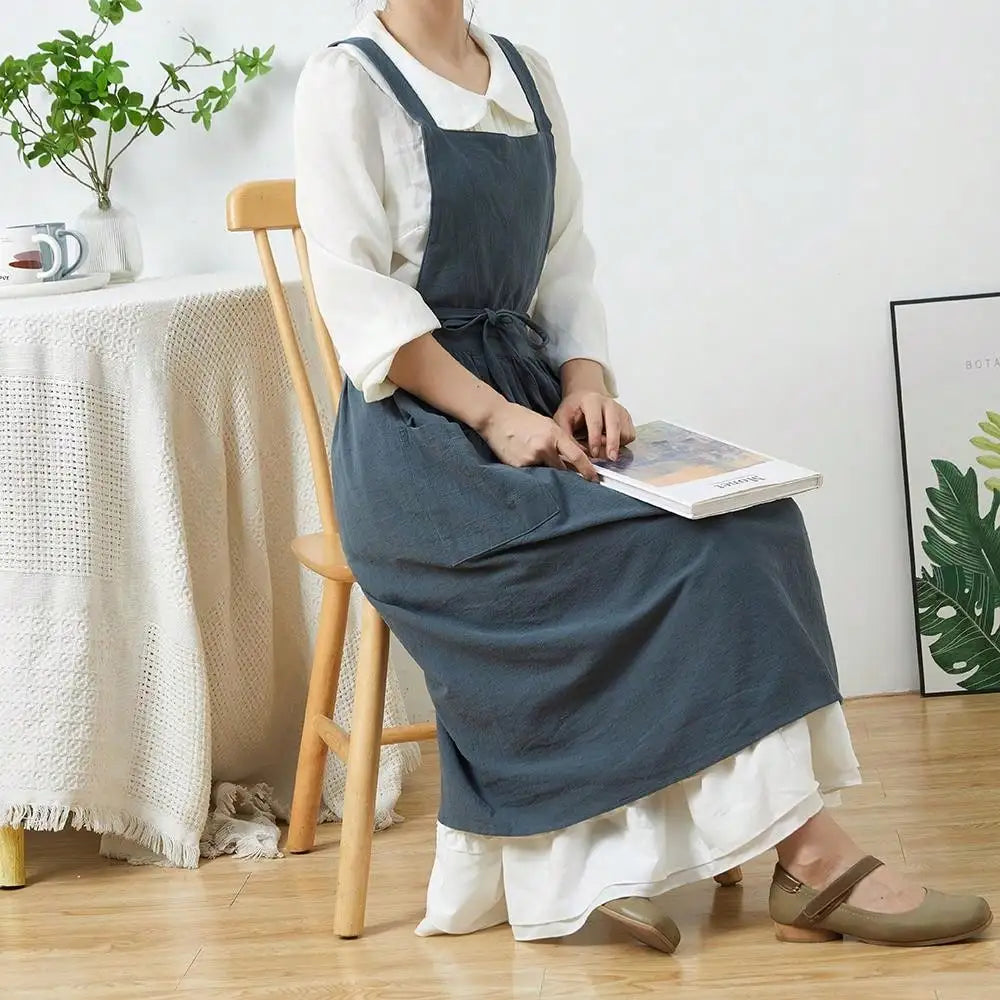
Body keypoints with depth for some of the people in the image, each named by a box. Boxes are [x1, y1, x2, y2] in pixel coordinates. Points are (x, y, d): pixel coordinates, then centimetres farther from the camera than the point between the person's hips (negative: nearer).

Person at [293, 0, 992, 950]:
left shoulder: (525, 77, 15)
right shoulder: (346, 81, -4)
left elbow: (565, 265, 14)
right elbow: (358, 295, -12)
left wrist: (585, 381, -6)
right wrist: (494, 415, -21)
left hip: (530, 398, 6)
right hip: (415, 431, -6)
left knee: (739, 509, -18)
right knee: (685, 543, -23)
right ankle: (808, 853, -17)